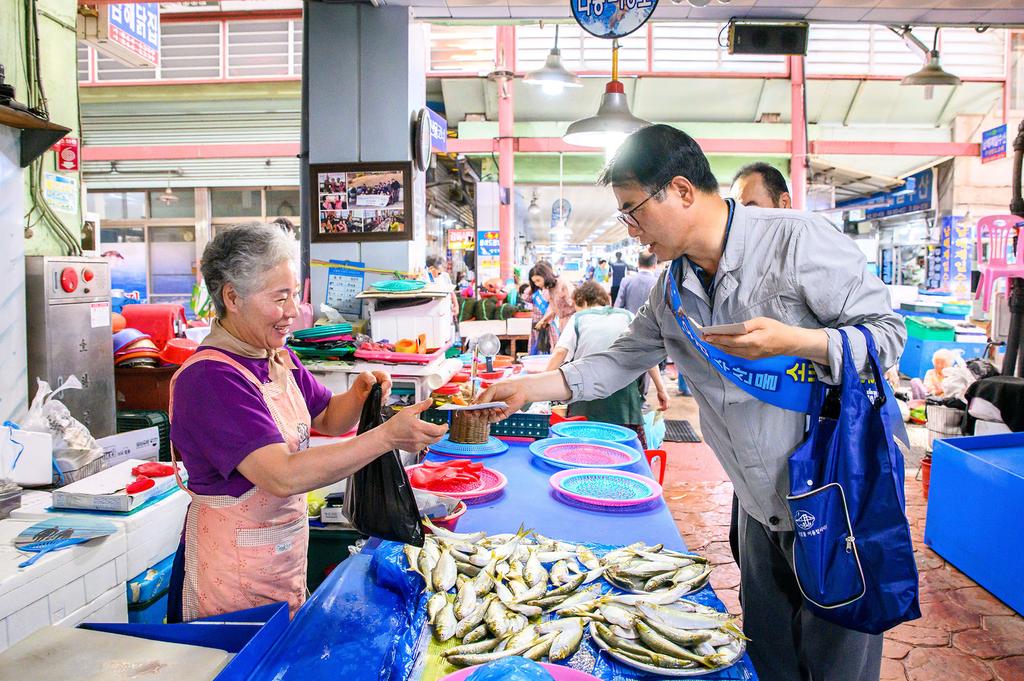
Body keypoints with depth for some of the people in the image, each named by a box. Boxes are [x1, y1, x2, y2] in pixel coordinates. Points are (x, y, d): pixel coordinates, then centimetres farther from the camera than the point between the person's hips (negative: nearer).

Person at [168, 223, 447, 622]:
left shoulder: (280, 360, 3)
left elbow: (328, 419, 14)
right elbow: (283, 476, -32)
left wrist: (359, 393, -8)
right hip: (234, 575, -8)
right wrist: (388, 436, -34)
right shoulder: (209, 378, -24)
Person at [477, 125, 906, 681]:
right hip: (762, 506, 6)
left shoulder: (798, 240, -17)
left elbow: (887, 332, -13)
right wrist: (527, 389, 3)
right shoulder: (672, 289, 3)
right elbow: (623, 360, 9)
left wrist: (793, 341, -30)